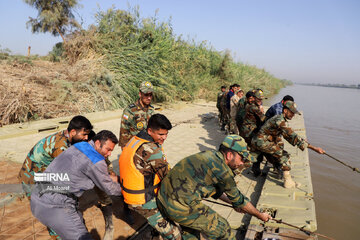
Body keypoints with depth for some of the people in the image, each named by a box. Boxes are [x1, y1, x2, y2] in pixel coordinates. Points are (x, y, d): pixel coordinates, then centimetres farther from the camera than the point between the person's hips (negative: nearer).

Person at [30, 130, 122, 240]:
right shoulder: (96, 162, -13)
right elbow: (109, 189, 2)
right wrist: (124, 188, 19)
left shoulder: (78, 146, 11)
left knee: (79, 222, 24)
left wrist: (109, 177, 28)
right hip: (54, 206, -9)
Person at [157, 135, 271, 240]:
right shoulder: (221, 168, -15)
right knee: (221, 229, 8)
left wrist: (234, 203, 28)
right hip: (181, 206, -9)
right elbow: (239, 199, -2)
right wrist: (260, 215, 13)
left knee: (190, 230, 34)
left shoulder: (210, 156, 11)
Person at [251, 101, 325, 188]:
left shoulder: (281, 119, 12)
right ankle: (288, 182, -8)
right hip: (261, 142, -10)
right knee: (284, 155, -11)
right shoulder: (280, 120, -22)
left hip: (257, 142, 10)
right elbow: (293, 136, -29)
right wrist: (314, 148, -30)